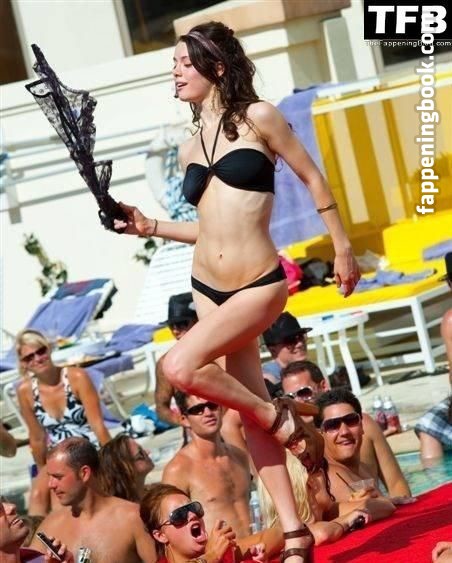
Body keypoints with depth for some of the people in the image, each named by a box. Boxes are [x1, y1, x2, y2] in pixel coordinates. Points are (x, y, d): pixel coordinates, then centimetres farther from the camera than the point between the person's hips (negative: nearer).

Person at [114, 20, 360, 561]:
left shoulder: (257, 117, -6)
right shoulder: (189, 149, 11)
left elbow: (313, 179, 1)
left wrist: (343, 249, 3)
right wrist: (150, 227, 7)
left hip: (259, 284, -6)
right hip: (207, 288, 6)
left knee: (180, 368, -23)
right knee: (249, 406, 5)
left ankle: (281, 416, 1)